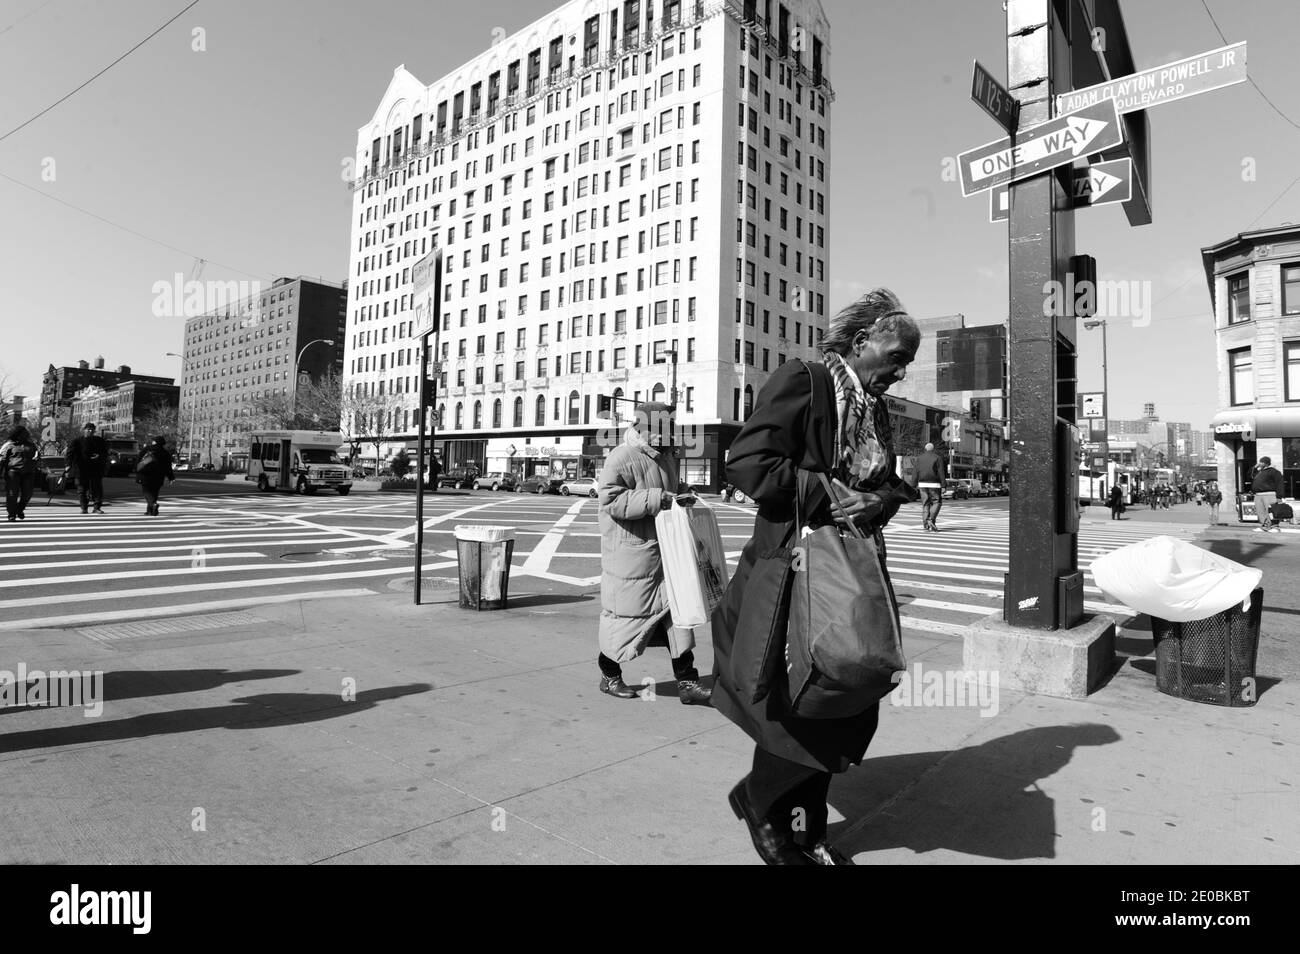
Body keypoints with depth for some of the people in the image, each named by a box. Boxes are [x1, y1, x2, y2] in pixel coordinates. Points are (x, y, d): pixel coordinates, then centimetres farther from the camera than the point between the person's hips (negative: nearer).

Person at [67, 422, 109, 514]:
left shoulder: (100, 441, 8)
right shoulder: (77, 441, 2)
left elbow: (105, 452, 11)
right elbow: (70, 453, -2)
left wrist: (99, 456, -11)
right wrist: (69, 465, -11)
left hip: (96, 469, 1)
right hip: (81, 469, -1)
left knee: (97, 488, -2)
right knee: (83, 489, 3)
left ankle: (97, 507, 3)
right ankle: (84, 508, 10)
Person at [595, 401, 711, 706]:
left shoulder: (667, 458, 13)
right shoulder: (622, 458, -14)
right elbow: (610, 499, -23)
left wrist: (680, 493, 8)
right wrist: (656, 499, -27)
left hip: (665, 549, 8)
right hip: (631, 552, -8)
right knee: (626, 612, 5)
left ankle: (687, 681, 13)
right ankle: (609, 675, 27)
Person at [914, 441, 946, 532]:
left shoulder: (919, 458, 8)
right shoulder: (938, 458, 0)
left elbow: (916, 473, 4)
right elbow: (941, 473, -6)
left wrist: (915, 485, 7)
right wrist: (943, 486, -6)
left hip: (922, 484, 3)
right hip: (934, 484, -3)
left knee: (925, 504, 8)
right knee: (936, 502, 4)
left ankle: (925, 524, 2)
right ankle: (931, 520, -13)